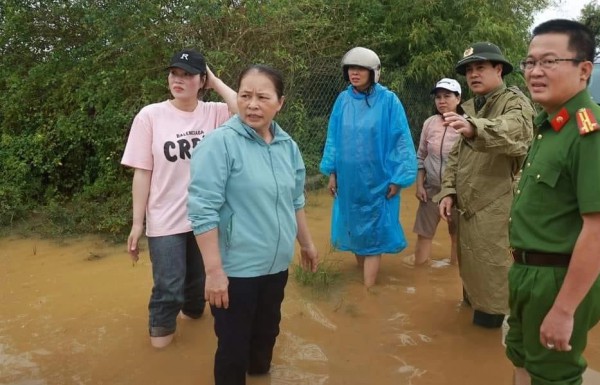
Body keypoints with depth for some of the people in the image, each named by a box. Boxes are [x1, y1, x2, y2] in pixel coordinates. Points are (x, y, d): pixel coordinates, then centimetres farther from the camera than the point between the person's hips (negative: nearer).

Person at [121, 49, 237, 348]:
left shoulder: (214, 113, -5)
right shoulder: (150, 115, -10)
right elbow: (142, 173, -8)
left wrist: (215, 82, -15)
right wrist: (137, 223, -7)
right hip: (165, 221, -2)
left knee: (200, 281, 23)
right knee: (168, 288, 8)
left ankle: (192, 310, 54)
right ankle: (162, 329, 38)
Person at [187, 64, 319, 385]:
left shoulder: (287, 145, 2)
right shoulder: (220, 143, -18)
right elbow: (203, 210, -20)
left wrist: (306, 243, 21)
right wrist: (214, 271, -22)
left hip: (276, 265, 6)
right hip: (236, 269, -6)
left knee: (267, 333, 25)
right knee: (234, 345, 10)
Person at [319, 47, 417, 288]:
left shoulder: (388, 100, -9)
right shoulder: (343, 100, 2)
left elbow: (401, 140, -8)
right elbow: (333, 138, 8)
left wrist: (397, 178, -10)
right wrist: (331, 172, 7)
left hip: (377, 180, -4)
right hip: (348, 179, 4)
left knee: (372, 233, 2)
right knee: (354, 229, 14)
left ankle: (368, 288, 10)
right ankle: (365, 275, 34)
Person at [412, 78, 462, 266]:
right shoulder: (429, 123, 1)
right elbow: (420, 157, 7)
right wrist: (419, 185, 3)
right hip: (431, 188, 3)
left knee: (457, 234, 13)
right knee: (423, 233, 9)